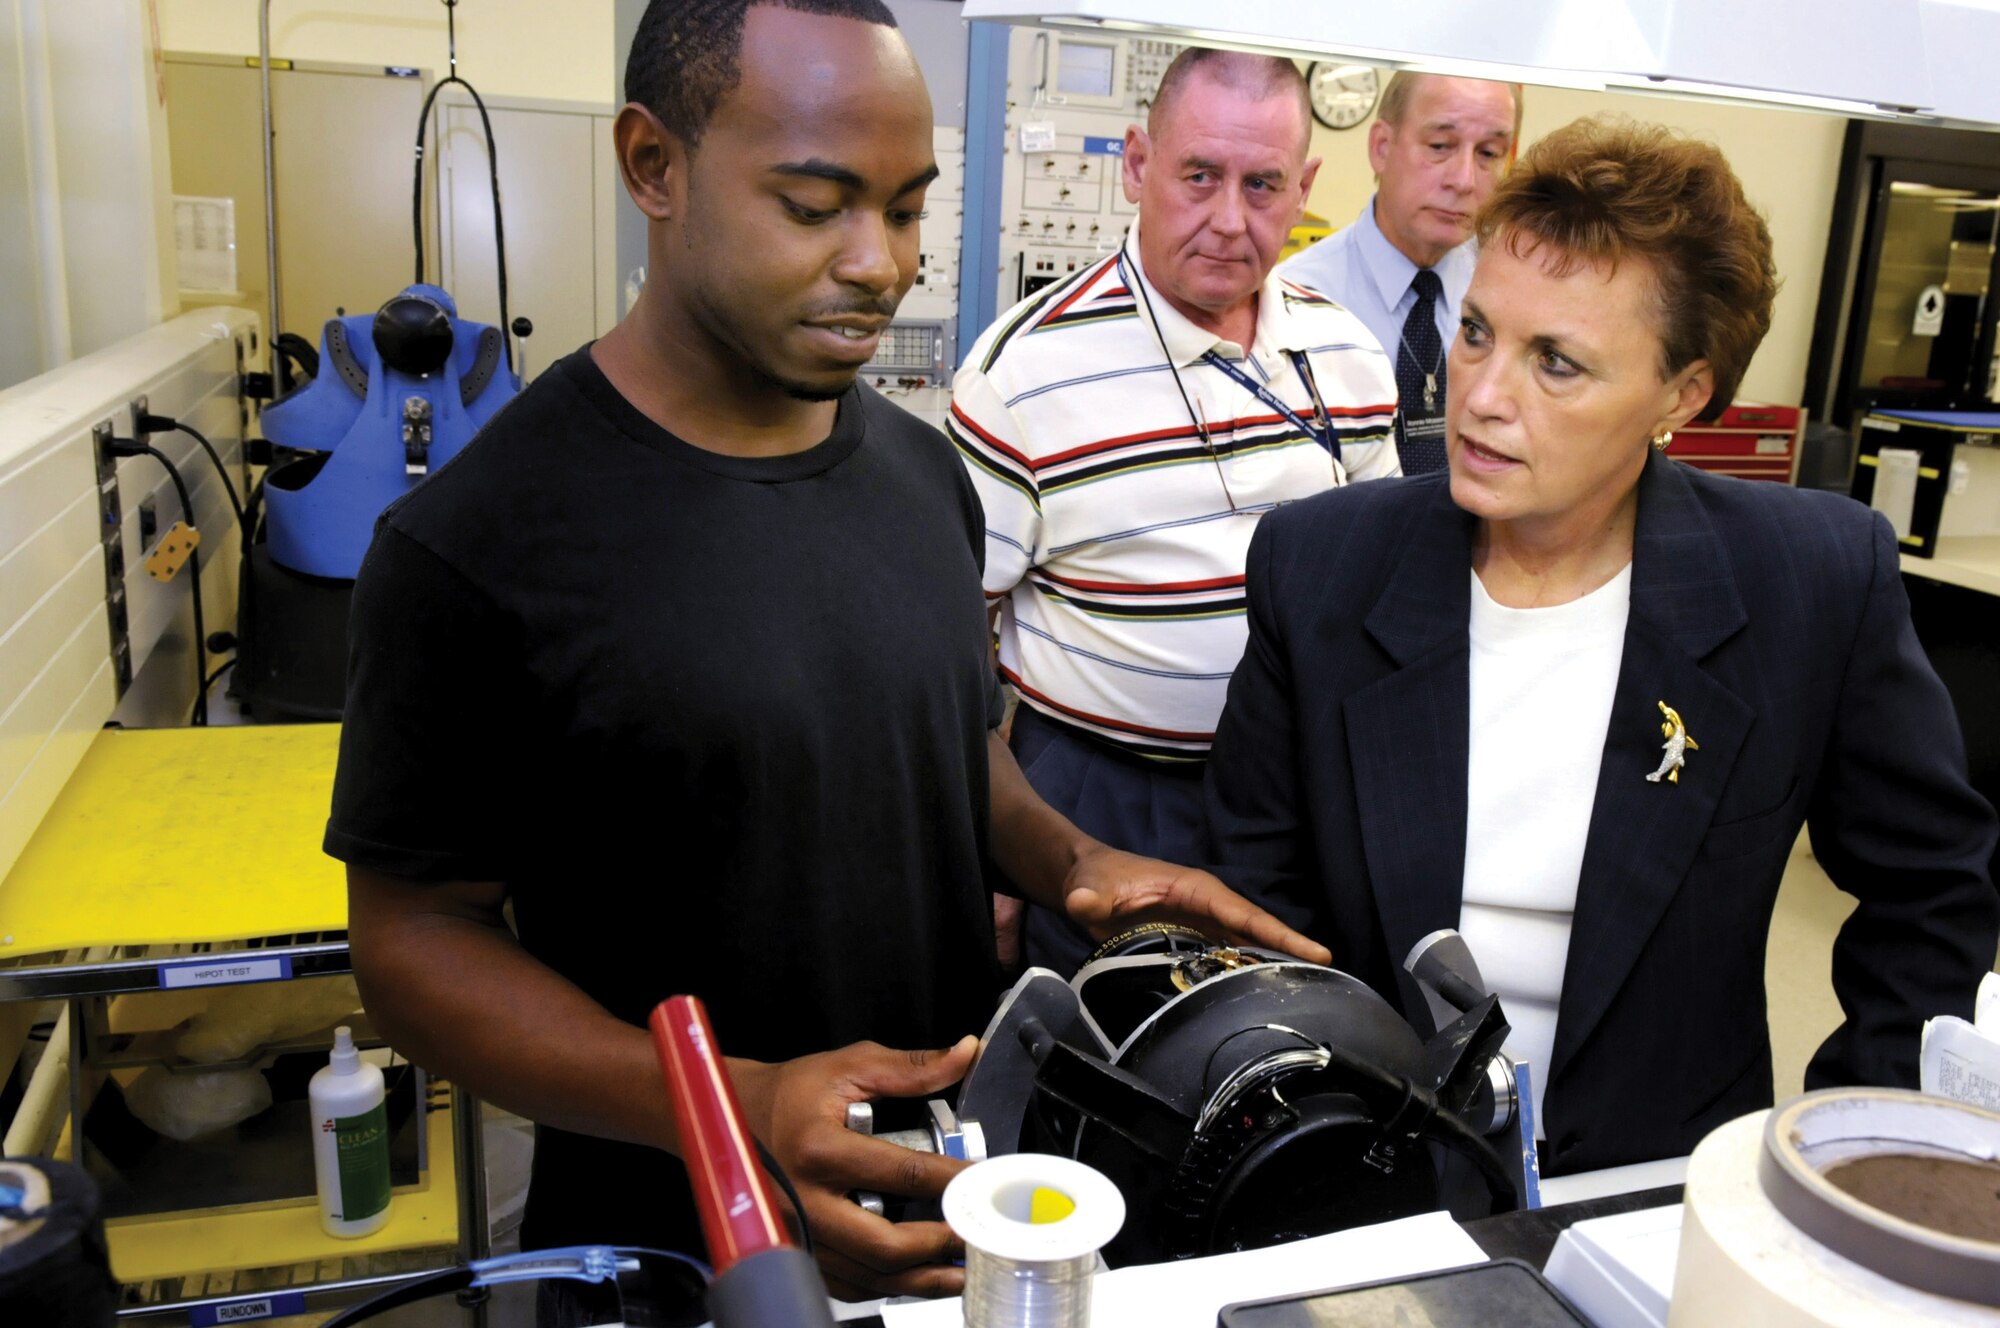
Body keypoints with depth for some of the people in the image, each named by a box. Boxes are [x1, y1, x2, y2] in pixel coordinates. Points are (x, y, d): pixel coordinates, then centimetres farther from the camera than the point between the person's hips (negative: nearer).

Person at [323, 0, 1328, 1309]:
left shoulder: (928, 474, -1)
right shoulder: (477, 540, -19)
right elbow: (417, 928, -15)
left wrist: (1069, 861, -8)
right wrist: (726, 1111, -28)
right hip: (670, 1242, -5)